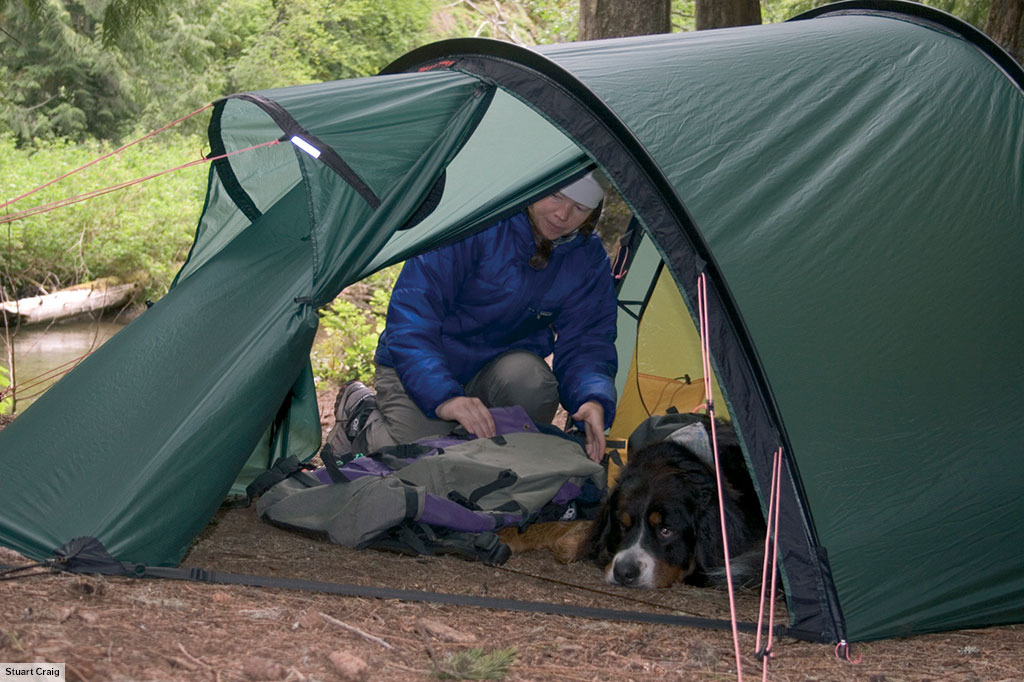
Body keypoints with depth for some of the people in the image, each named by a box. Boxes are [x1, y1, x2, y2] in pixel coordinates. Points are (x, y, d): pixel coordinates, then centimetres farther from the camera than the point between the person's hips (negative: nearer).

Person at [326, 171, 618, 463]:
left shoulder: (588, 260, -11)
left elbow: (588, 344, -12)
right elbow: (409, 320, -30)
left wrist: (594, 402, -36)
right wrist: (444, 398, -45)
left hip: (496, 367, 3)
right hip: (418, 373, -3)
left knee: (529, 379, -31)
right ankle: (362, 416, 12)